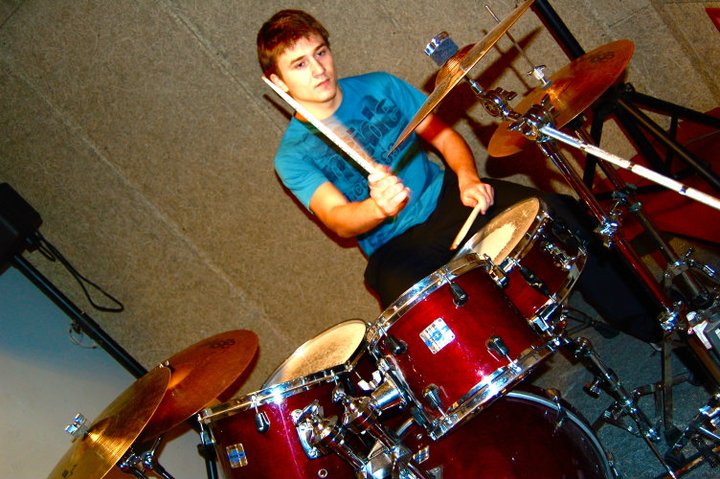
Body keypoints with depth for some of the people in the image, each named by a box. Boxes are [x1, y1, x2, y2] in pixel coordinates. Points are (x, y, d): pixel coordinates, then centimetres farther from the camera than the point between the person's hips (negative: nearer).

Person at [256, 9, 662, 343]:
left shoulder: (379, 86, 4)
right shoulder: (293, 156, -6)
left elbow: (443, 134, 5)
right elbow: (338, 220, -19)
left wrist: (467, 177, -15)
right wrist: (378, 208, -42)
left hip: (446, 199, 3)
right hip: (395, 248, -3)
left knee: (558, 211, -15)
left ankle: (646, 324, 1)